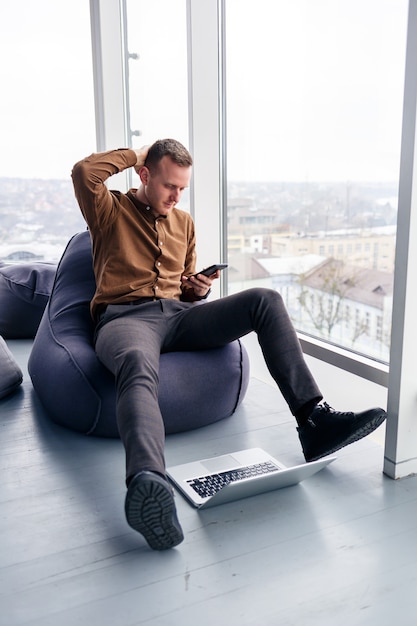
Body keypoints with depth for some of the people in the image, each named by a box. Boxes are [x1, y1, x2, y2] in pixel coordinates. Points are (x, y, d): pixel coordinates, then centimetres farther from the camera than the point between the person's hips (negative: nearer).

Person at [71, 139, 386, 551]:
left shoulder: (184, 223, 26)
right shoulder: (111, 210, 12)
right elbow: (84, 171, -10)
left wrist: (198, 289, 5)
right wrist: (135, 154, 5)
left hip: (178, 314, 5)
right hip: (125, 316, -5)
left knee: (265, 299, -16)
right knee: (138, 364, -43)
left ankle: (315, 421, -26)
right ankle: (147, 482, -70)